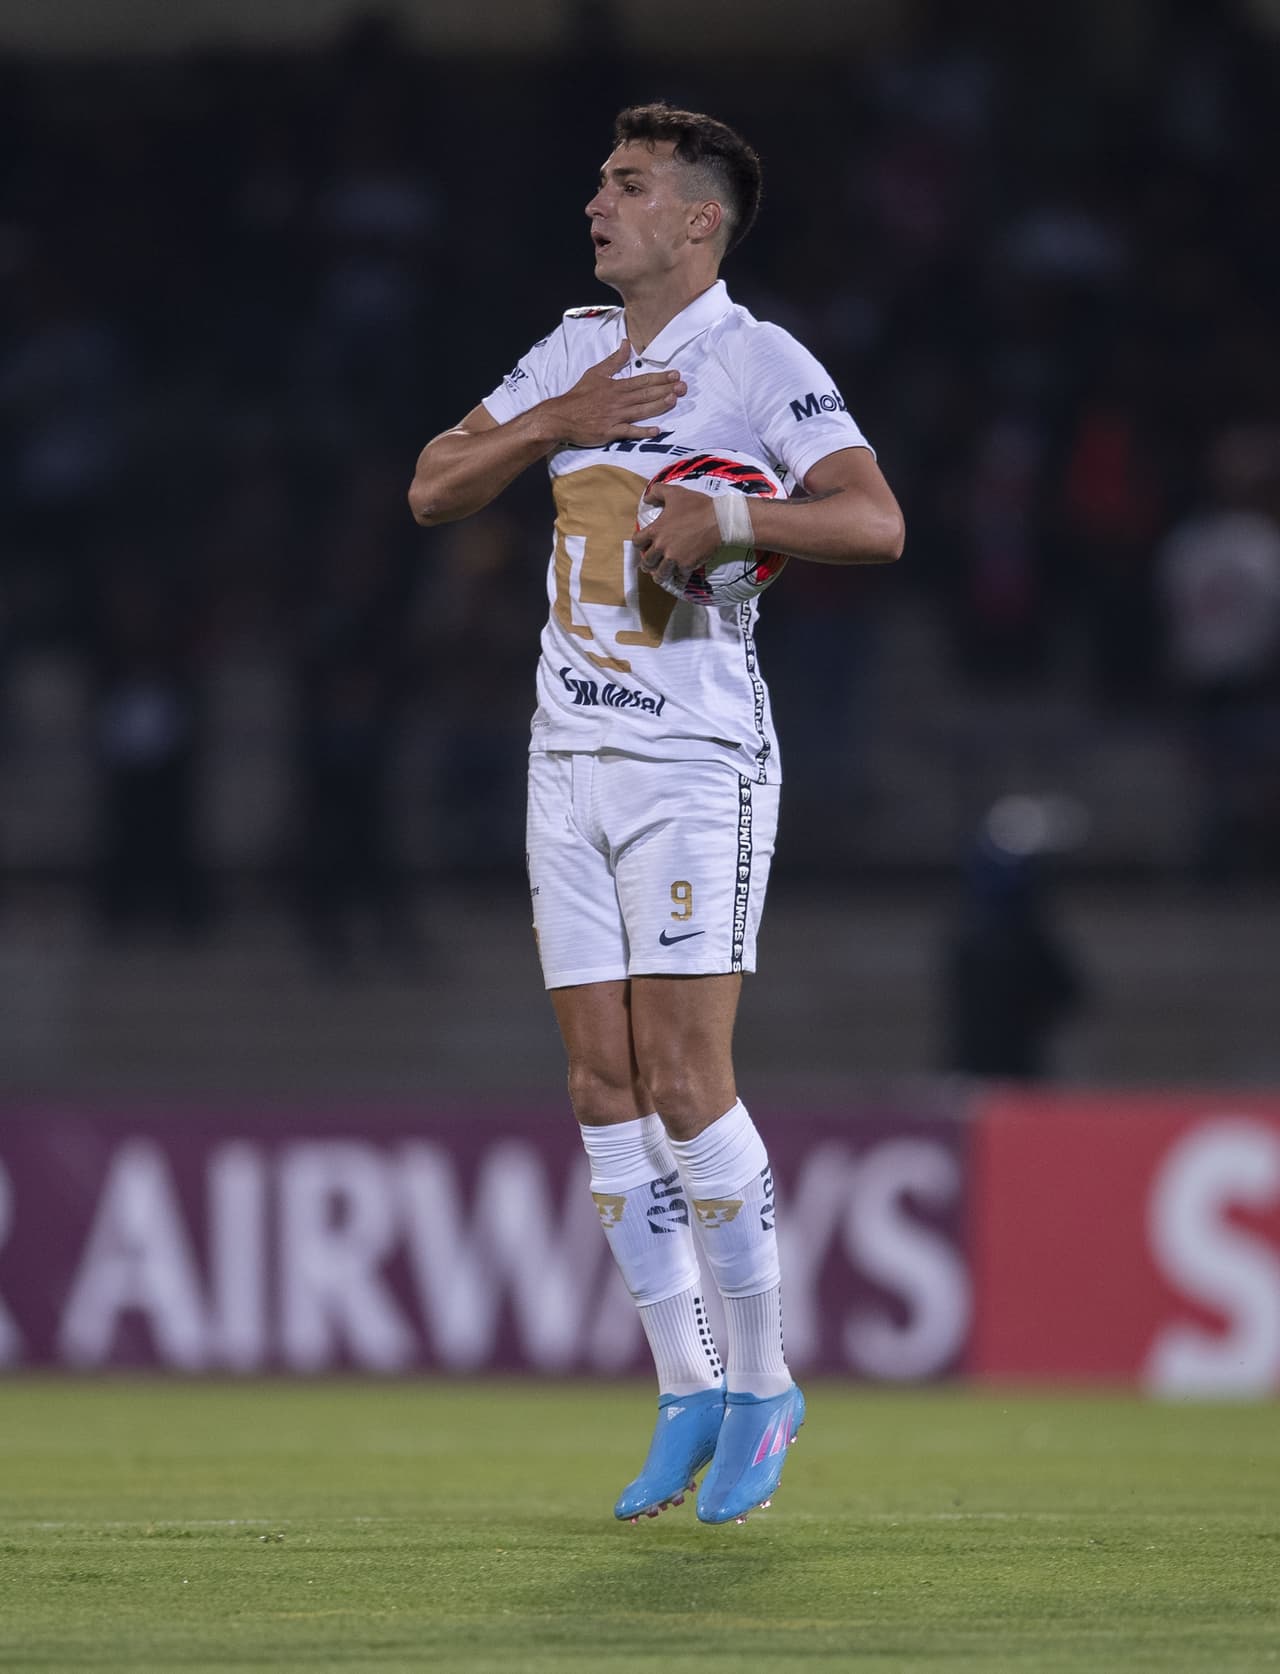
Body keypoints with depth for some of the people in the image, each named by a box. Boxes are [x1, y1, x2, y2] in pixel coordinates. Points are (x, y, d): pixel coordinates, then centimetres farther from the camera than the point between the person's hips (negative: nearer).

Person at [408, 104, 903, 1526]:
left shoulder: (762, 367, -7)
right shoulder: (573, 354, 13)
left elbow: (874, 522, -19)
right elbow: (432, 490, 11)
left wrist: (719, 515, -31)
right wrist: (560, 424, -4)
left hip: (698, 761, -6)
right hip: (571, 756, 6)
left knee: (685, 1077, -12)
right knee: (604, 1085, 3)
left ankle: (763, 1381, 1)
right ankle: (686, 1394, 10)